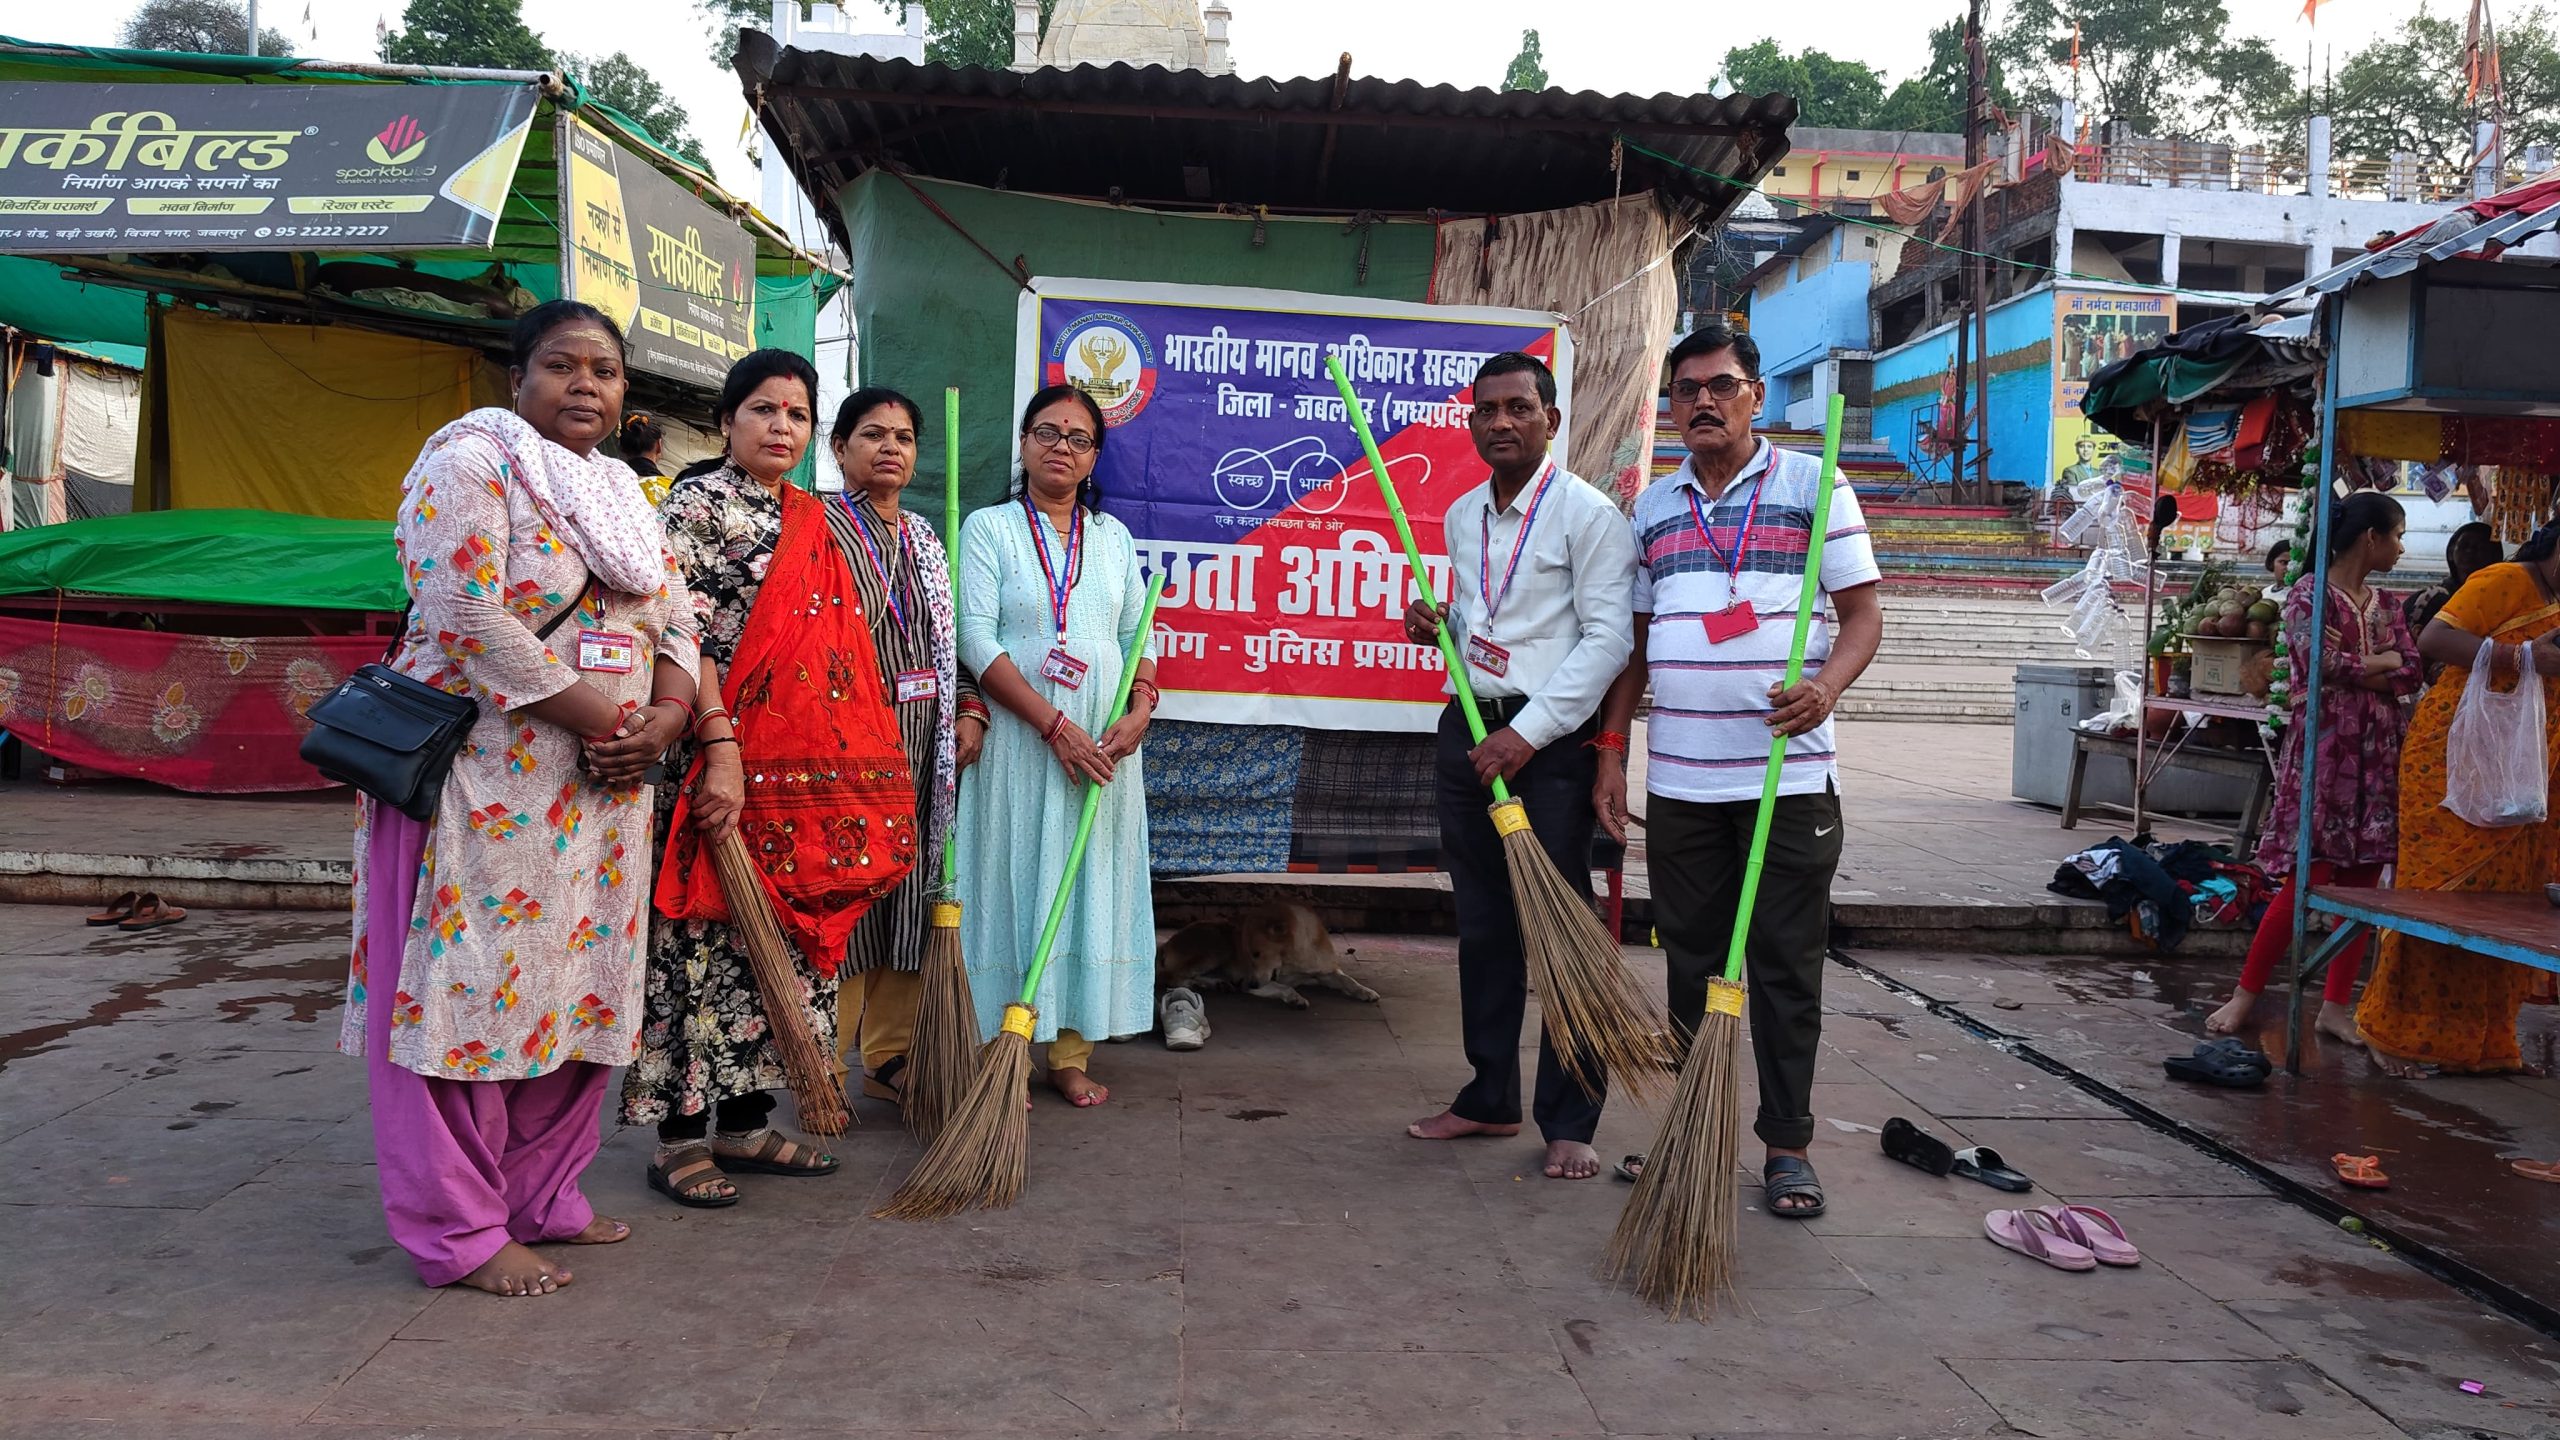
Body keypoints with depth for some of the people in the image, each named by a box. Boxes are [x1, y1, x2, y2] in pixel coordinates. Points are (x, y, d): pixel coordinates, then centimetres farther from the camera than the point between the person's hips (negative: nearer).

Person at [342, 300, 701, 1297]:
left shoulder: (621, 494, 18)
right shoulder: (471, 460, -7)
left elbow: (676, 623, 16)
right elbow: (468, 616, -19)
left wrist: (665, 717, -5)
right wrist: (599, 716, -17)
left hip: (599, 792, 8)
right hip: (480, 783, -8)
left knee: (574, 988, 11)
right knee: (471, 989, -2)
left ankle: (539, 1199, 25)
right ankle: (460, 1234, 9)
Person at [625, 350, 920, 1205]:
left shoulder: (813, 523, 18)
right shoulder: (697, 506, -3)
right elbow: (684, 638, -13)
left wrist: (867, 772, 16)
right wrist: (721, 748, -21)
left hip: (816, 778, 7)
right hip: (728, 769, -7)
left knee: (788, 941, 10)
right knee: (708, 941, -2)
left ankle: (746, 1123, 20)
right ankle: (680, 1137, 8)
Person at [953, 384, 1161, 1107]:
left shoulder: (1114, 537, 14)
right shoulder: (989, 528, 1)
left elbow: (1137, 637, 12)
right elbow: (977, 641, -9)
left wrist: (1139, 712, -8)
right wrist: (1056, 726, -16)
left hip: (1105, 745, 4)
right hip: (1018, 736, -4)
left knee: (1092, 882, 5)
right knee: (1015, 882, -2)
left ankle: (1070, 1054, 13)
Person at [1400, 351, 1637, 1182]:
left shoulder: (1587, 513, -7)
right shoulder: (1461, 516, 14)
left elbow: (1607, 638, -13)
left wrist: (1529, 732, -18)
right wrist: (1438, 626, 3)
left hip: (1552, 739, -6)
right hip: (1469, 728, 7)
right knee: (1482, 924, 12)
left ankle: (1569, 1123, 6)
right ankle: (1491, 1098, 24)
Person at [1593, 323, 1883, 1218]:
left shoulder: (1811, 485, 2)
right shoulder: (1651, 509, 13)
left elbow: (1863, 614, -1)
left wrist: (1826, 685, -21)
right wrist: (1612, 754, 9)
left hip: (1790, 777, -4)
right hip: (1679, 780, 4)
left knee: (1787, 967, 2)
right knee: (1692, 964, 11)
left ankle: (1786, 1143, 13)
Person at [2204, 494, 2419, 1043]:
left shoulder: (2387, 605, 16)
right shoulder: (2310, 597, -2)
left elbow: (2412, 674, 5)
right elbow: (2320, 660, -17)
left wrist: (2354, 668, -10)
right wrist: (2383, 661, -1)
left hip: (2377, 753, 6)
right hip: (2322, 748, -6)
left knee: (2363, 883, 5)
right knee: (2308, 880, -10)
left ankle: (2337, 1005, 13)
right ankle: (2246, 993, 2)